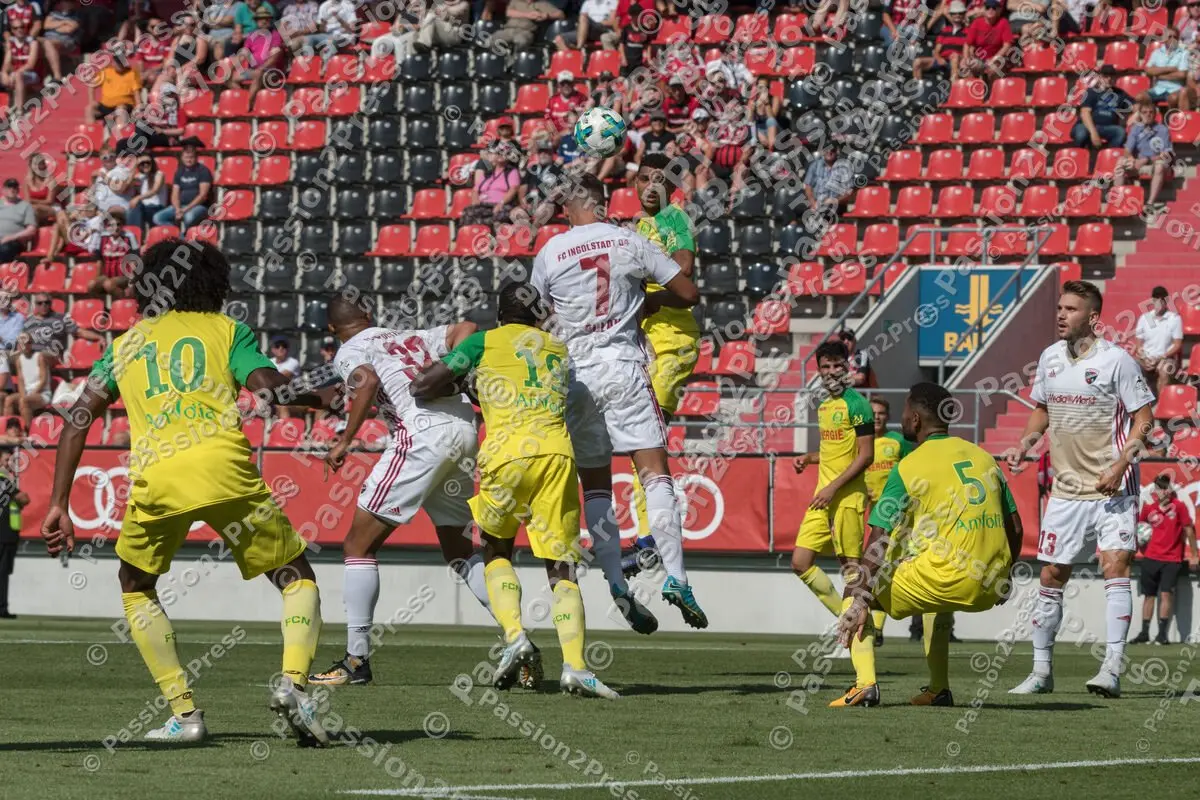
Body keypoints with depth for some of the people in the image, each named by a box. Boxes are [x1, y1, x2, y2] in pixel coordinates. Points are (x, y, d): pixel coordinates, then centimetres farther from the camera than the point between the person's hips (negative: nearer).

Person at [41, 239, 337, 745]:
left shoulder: (125, 345, 27)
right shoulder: (225, 329, 20)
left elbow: (80, 417, 16)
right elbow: (270, 388, 2)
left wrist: (59, 506, 14)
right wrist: (325, 399, 20)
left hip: (155, 476, 1)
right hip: (224, 464, -1)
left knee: (135, 588, 26)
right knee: (297, 576, 15)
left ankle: (184, 713, 13)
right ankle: (293, 681, -10)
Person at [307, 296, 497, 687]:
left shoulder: (350, 351, 7)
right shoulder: (414, 337, 27)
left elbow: (367, 380, -14)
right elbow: (466, 329, 20)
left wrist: (344, 442, -11)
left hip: (423, 432, -7)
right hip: (465, 429, 7)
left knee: (359, 546, 3)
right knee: (459, 551, 20)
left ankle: (357, 659, -1)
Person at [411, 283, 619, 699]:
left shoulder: (486, 342, 12)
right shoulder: (560, 349, 24)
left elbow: (423, 386, 8)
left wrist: (455, 381, 29)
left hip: (509, 450, -2)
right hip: (557, 450, 2)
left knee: (496, 551, 20)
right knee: (561, 567, 4)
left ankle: (514, 636, -2)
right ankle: (575, 664, -13)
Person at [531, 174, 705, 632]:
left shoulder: (549, 253, 1)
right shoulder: (631, 242, 1)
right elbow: (687, 293, 5)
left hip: (574, 372, 1)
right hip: (623, 367, -1)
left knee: (595, 487, 8)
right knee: (655, 473, -2)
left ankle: (617, 585, -1)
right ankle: (674, 576, -14)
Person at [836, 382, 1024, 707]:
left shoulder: (908, 467, -3)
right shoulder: (984, 458, 14)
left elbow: (880, 541, -8)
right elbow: (1015, 529, 17)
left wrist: (860, 600, -8)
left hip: (946, 580, -6)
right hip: (988, 589, 6)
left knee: (856, 587, 13)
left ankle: (865, 683, -3)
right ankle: (939, 689, 30)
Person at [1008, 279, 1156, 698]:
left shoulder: (1116, 360, -11)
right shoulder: (1050, 357, 6)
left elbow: (1143, 417, -9)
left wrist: (1120, 466, -20)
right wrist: (1024, 444, 3)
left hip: (1112, 488, -6)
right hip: (1066, 487, 6)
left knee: (1115, 565, -17)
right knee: (1051, 576, 7)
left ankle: (1112, 668, -19)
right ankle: (1041, 671, 17)